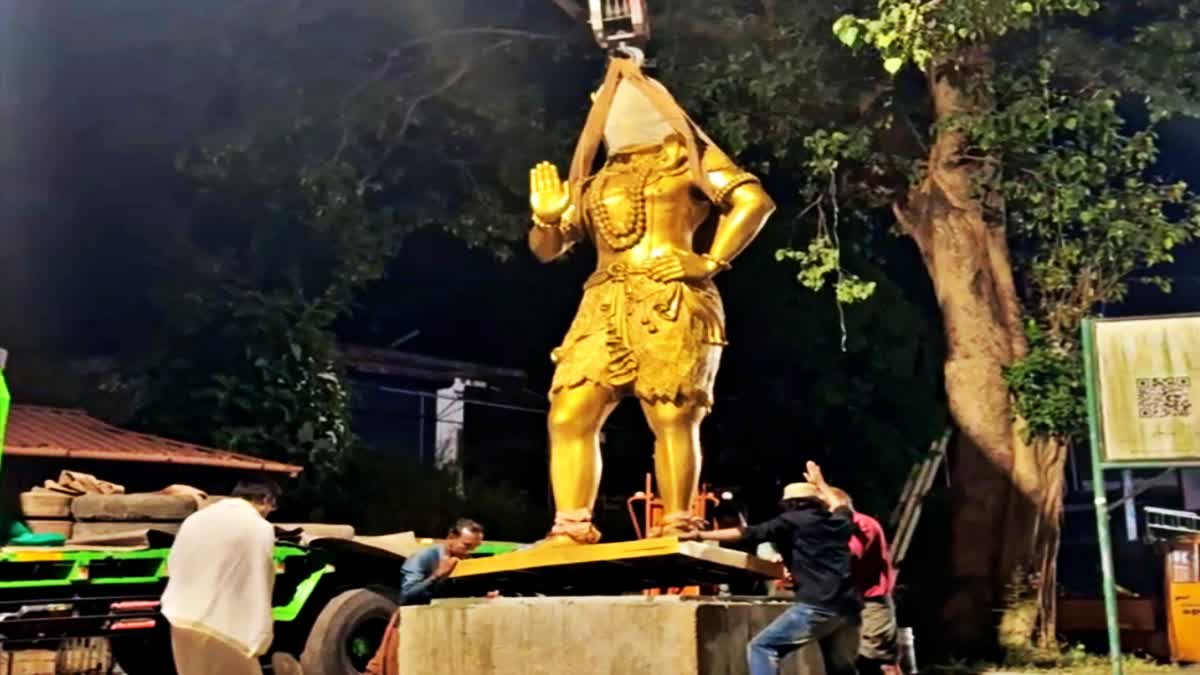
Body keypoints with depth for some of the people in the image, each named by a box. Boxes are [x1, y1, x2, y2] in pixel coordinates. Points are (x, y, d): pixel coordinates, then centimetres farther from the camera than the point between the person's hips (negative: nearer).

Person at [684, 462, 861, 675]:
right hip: (847, 609, 6)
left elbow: (747, 533, 5)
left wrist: (701, 535, 10)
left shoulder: (792, 521, 6)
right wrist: (820, 483, 59)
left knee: (762, 647, -1)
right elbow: (841, 508, 46)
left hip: (815, 606, -6)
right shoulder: (837, 522, 21)